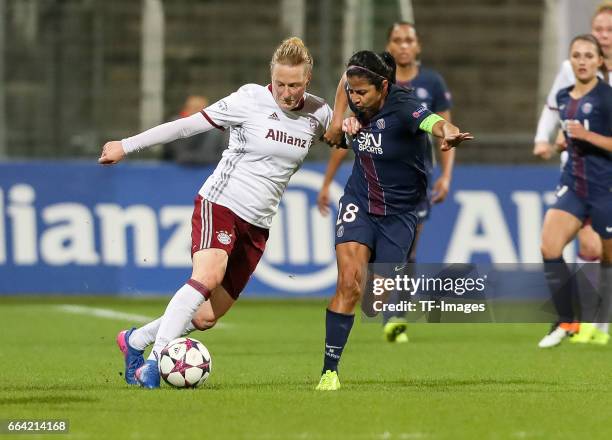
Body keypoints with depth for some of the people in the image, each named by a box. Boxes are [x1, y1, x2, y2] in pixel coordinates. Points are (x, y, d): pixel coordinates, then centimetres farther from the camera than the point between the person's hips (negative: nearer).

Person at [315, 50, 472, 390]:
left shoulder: (402, 106, -23)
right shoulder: (362, 107, -5)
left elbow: (430, 120, -47)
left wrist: (447, 132, -71)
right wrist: (349, 124, -2)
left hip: (399, 213, -3)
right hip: (360, 204, 3)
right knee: (350, 284, -16)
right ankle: (330, 370, -15)